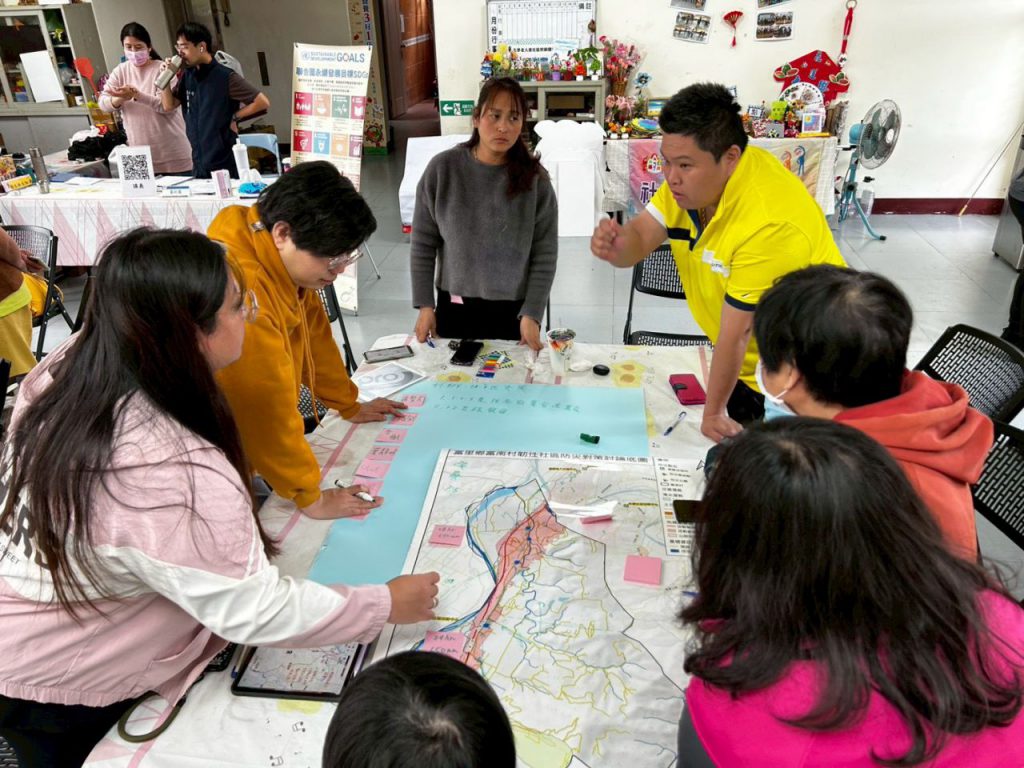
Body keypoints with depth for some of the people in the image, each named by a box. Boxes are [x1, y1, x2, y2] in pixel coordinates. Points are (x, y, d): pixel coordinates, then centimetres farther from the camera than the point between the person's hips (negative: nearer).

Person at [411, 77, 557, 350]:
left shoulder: (535, 179, -8)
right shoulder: (443, 168, -8)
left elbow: (545, 255, -6)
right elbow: (423, 244, -2)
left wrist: (532, 314, -11)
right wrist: (425, 305, -4)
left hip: (514, 309, 0)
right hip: (455, 307, 1)